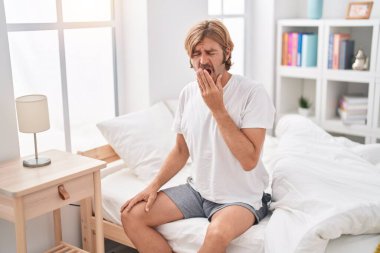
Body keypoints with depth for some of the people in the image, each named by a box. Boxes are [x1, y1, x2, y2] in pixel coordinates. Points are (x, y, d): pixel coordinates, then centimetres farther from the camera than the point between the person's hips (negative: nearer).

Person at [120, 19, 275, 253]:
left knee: (217, 233, -37)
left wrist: (217, 108, -25)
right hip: (198, 190, 6)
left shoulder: (253, 93, -17)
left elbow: (249, 160, -24)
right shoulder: (188, 93, 1)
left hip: (241, 197, -5)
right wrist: (154, 185, -1)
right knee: (132, 216, -6)